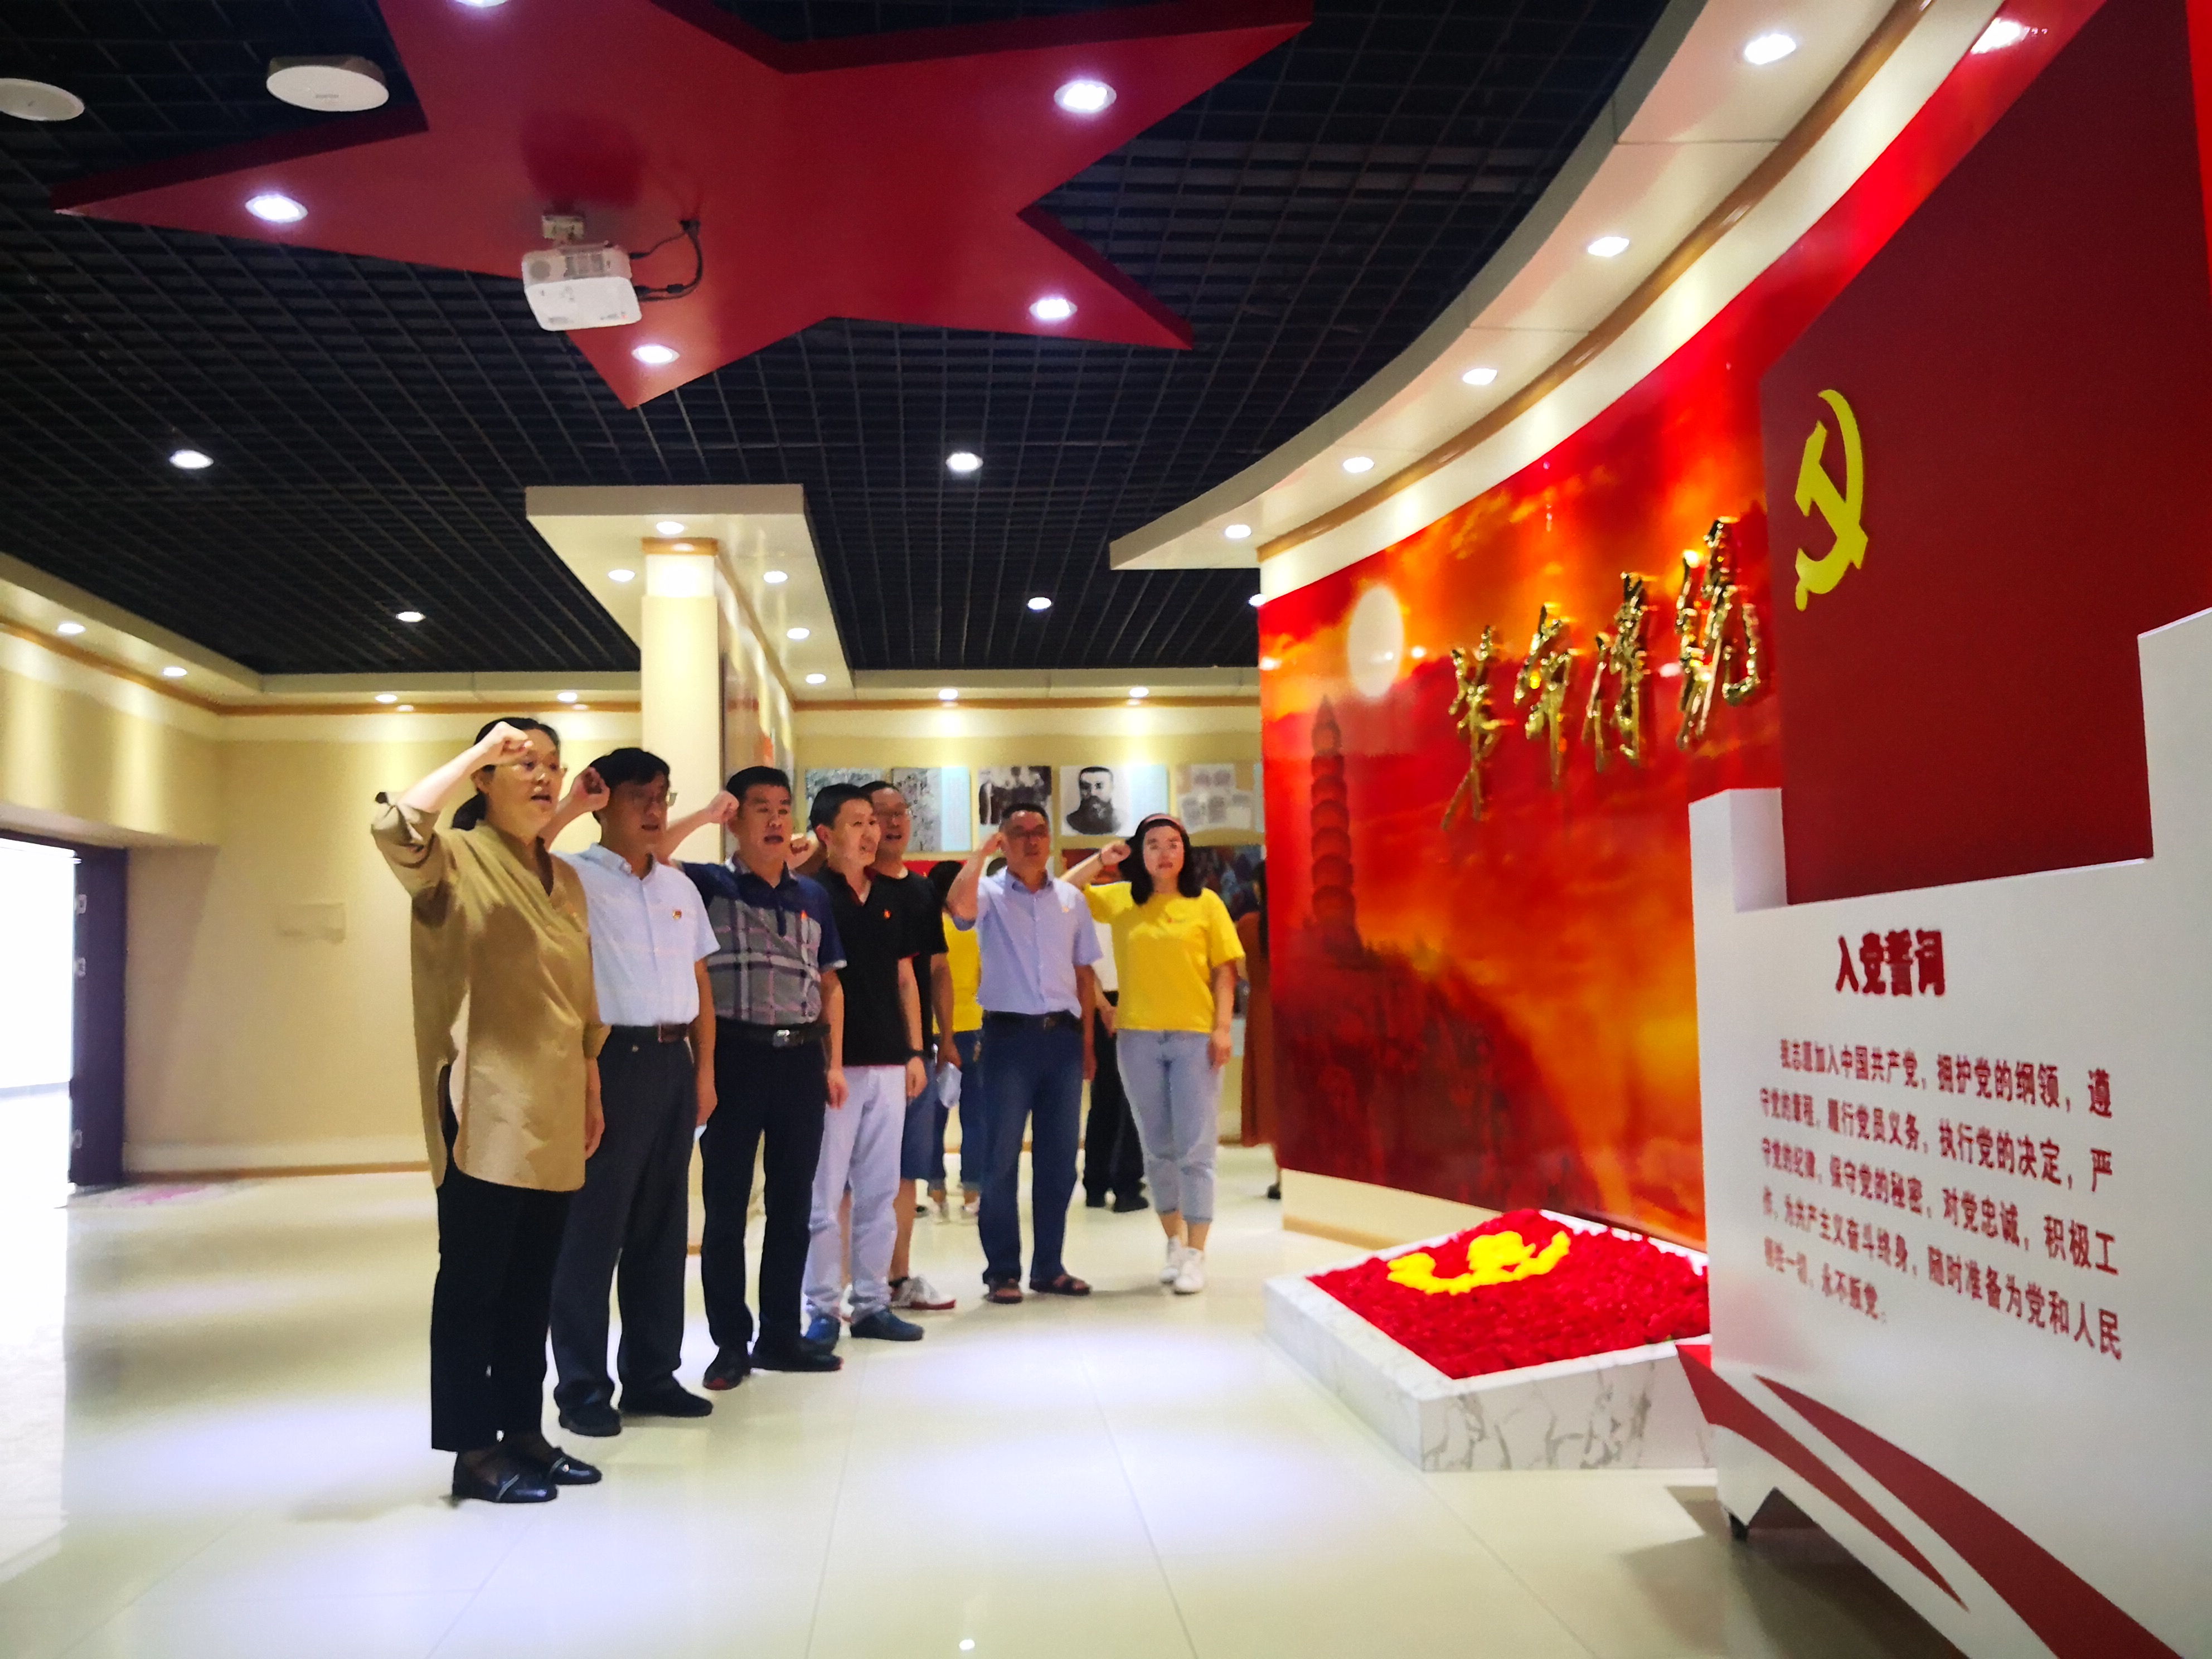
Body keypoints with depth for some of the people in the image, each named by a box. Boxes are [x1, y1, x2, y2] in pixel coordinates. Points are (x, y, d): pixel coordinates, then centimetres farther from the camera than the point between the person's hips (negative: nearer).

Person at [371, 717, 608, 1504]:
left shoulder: (565, 880, 15)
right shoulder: (456, 861, -5)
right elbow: (395, 831, -29)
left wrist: (592, 1091, 17)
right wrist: (475, 753, -23)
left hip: (553, 1114, 7)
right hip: (484, 1110, -7)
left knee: (532, 1284, 13)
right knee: (473, 1280, 1)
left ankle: (524, 1432, 23)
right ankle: (472, 1450, 10)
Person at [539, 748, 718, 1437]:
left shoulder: (681, 887, 15)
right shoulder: (573, 876, -3)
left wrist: (704, 1068, 10)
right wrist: (567, 807, -21)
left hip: (673, 1061, 6)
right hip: (611, 1058, -6)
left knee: (664, 1225, 12)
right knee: (594, 1225, 0)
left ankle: (651, 1374, 23)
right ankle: (582, 1388, 10)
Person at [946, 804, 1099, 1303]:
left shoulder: (1071, 898, 12)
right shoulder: (990, 893, 0)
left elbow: (1084, 973, 15)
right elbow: (959, 907, -25)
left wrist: (1087, 1040, 10)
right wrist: (982, 850, -15)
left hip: (1062, 1036, 4)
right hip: (1009, 1035, -4)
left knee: (1059, 1158, 9)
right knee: (1002, 1158, 0)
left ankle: (1049, 1266, 19)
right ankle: (1002, 1271, 8)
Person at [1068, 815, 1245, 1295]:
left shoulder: (1206, 903, 2)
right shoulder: (1119, 900, 7)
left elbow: (1224, 971, 1)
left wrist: (1222, 1028, -8)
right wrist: (1101, 860, 0)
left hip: (1194, 1036, -2)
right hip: (1138, 1037, 3)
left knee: (1196, 1149, -3)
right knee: (1158, 1148, 12)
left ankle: (1195, 1255, 3)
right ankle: (1175, 1242, 26)